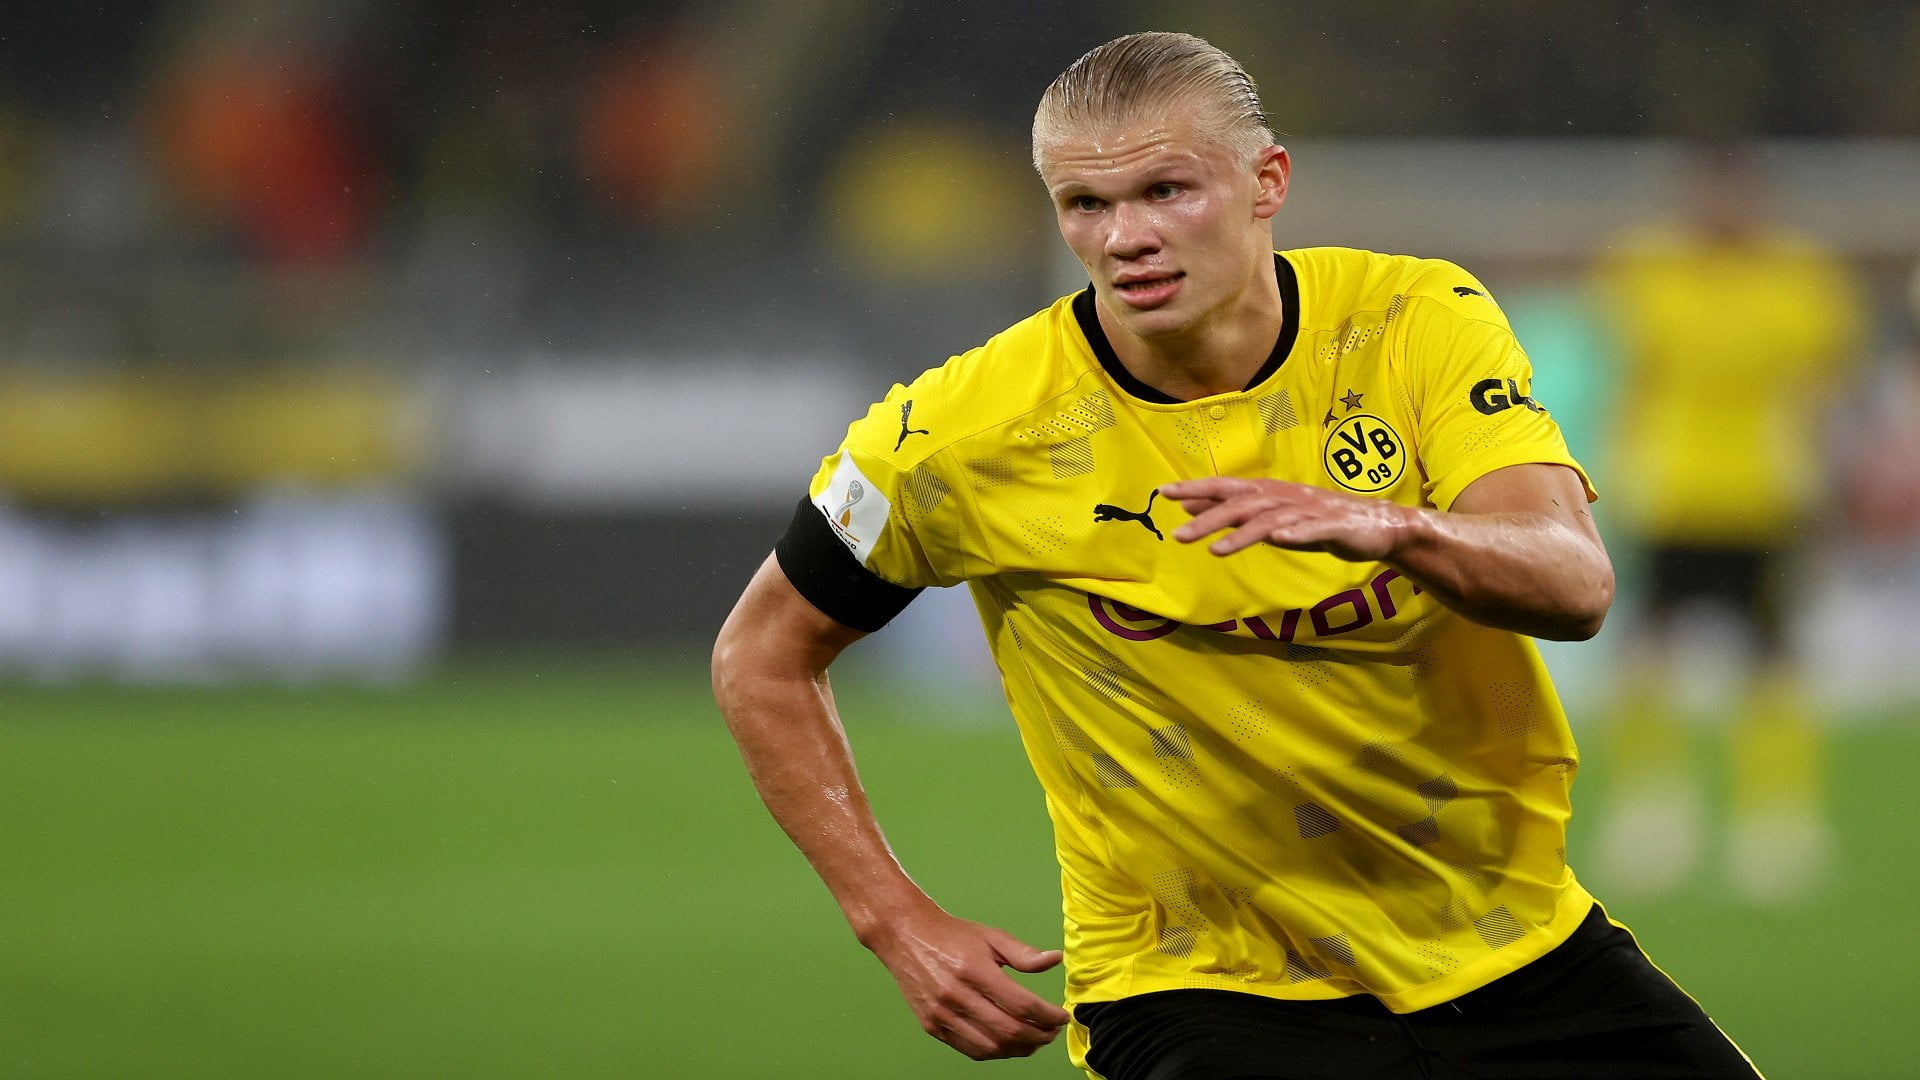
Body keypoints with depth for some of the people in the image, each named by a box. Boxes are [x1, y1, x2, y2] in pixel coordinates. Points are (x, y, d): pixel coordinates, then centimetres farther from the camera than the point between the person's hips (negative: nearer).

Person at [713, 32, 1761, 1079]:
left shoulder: (1417, 320, -8)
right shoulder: (969, 431, -12)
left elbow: (1575, 585, -23)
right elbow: (760, 657, 3)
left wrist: (1387, 526, -43)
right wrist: (899, 924, -5)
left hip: (1513, 954, 3)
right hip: (1200, 986, -2)